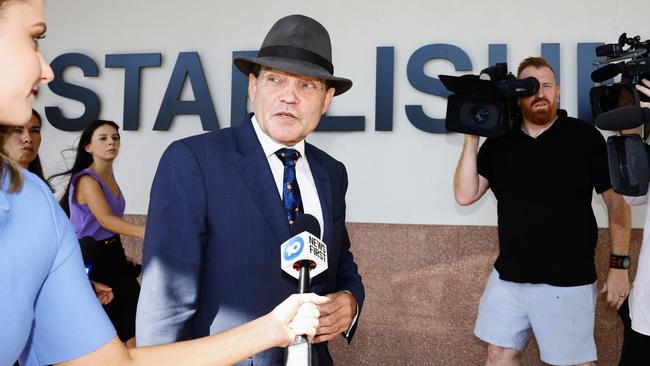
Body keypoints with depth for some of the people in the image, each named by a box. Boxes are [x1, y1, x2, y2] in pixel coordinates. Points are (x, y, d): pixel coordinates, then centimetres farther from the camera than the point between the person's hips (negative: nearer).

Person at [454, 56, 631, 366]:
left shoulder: (585, 137, -4)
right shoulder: (498, 142, 4)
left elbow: (617, 200, -2)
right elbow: (465, 196, -2)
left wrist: (619, 265, -6)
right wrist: (472, 137, -7)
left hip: (567, 281, -3)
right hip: (508, 276, 4)